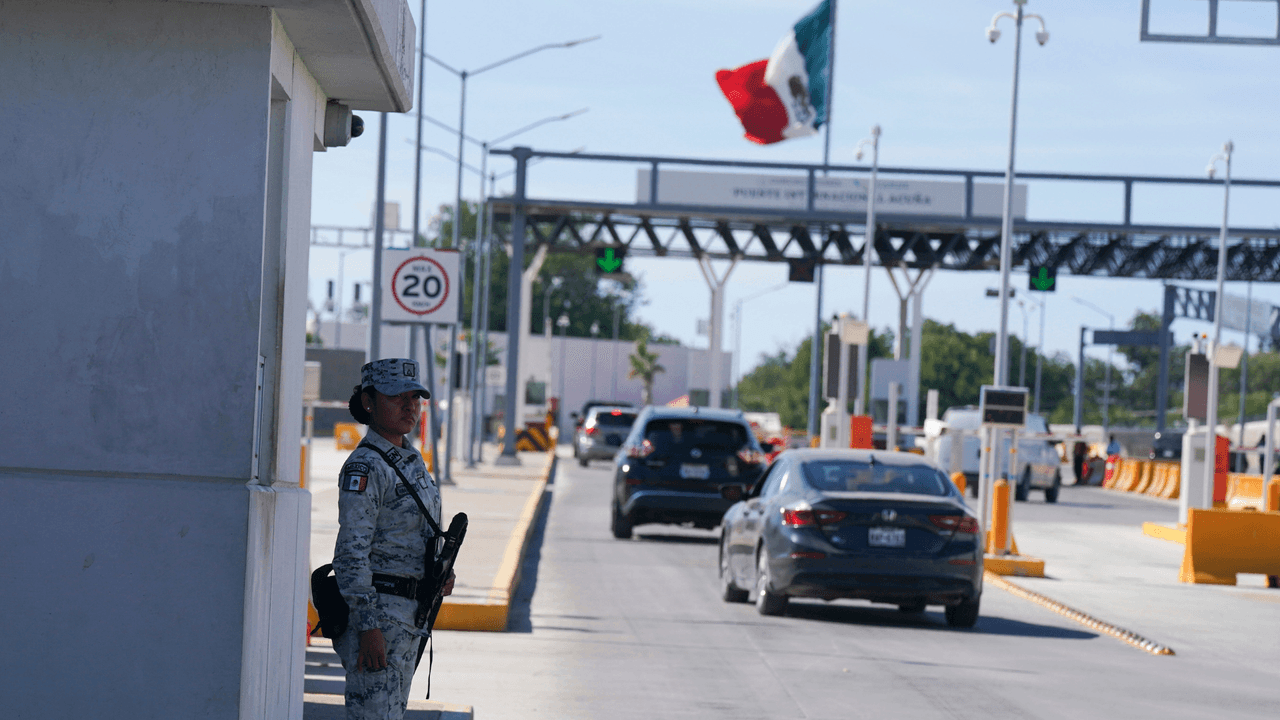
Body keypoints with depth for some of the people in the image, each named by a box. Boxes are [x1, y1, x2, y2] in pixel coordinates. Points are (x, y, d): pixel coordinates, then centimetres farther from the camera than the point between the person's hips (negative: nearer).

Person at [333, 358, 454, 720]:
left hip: (409, 610, 10)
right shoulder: (365, 467, -15)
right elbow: (352, 552, -20)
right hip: (377, 609, -10)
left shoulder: (411, 459, 13)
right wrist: (368, 627, -24)